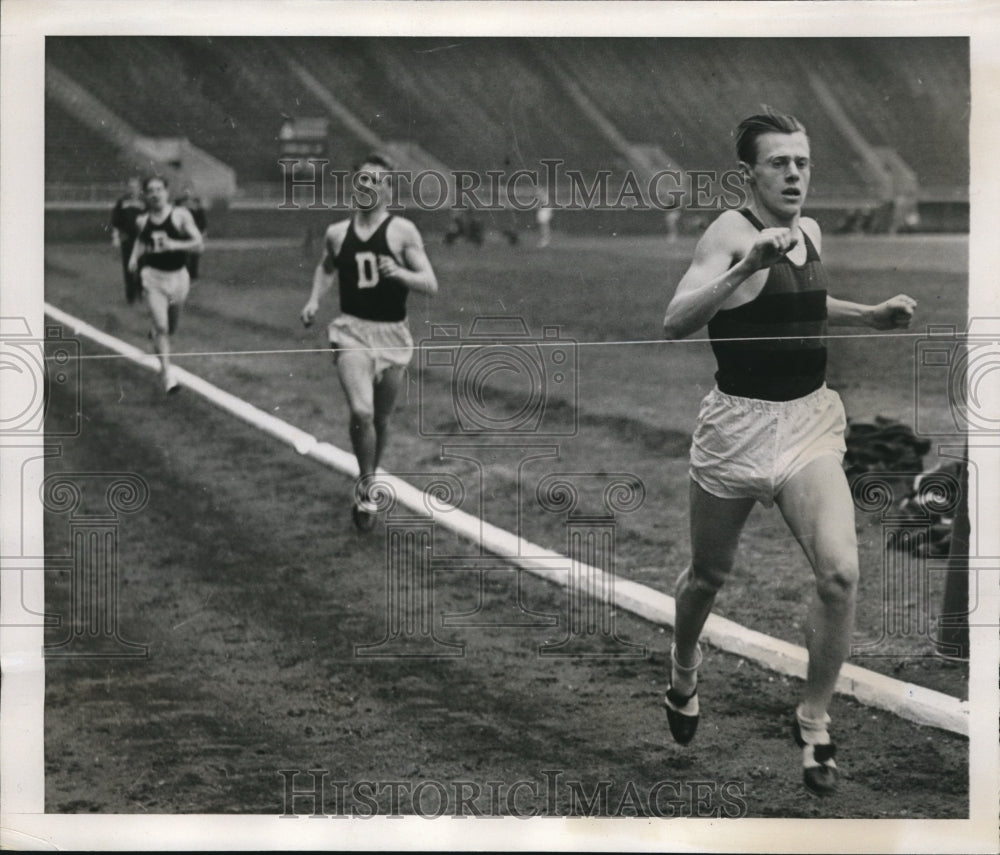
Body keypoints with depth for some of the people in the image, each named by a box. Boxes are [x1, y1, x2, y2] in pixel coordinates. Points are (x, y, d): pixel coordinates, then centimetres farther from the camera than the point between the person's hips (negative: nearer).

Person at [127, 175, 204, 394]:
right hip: (152, 277, 0)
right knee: (161, 327, -13)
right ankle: (167, 373, -8)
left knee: (171, 327, 17)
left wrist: (175, 245, -28)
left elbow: (198, 244, -14)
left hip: (177, 276, 0)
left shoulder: (181, 216, -8)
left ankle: (155, 332, 54)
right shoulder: (143, 221, 1)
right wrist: (135, 257, 4)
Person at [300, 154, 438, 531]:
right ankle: (366, 489, -3)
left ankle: (367, 483, 36)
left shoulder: (402, 231, -4)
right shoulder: (337, 234, 5)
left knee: (381, 419, 11)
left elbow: (431, 284, -6)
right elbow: (326, 267, 26)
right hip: (351, 331, 0)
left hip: (392, 334, 0)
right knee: (361, 412, -20)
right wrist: (314, 298, 10)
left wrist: (399, 273, -24)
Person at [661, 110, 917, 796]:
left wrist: (871, 315, 15)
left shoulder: (811, 232, 7)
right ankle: (684, 670, 47)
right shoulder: (732, 232, -14)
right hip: (739, 425, -4)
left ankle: (814, 723, 3)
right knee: (709, 575, 14)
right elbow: (675, 323, -29)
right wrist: (743, 268, -40)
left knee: (840, 573, -14)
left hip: (810, 422, 4)